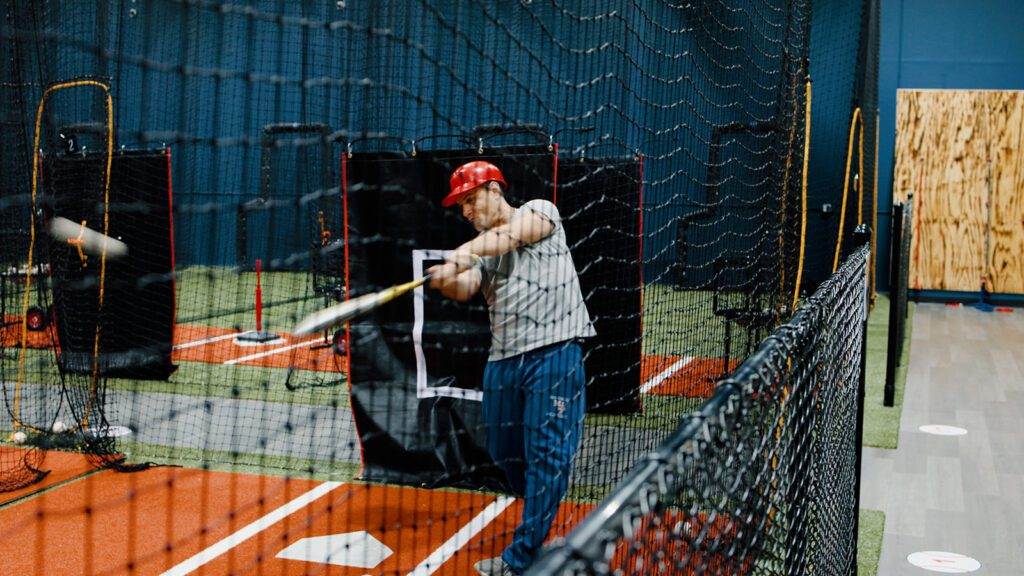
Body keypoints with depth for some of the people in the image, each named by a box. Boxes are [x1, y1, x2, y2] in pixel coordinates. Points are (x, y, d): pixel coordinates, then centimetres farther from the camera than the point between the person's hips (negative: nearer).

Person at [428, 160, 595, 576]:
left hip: (554, 352, -7)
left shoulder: (539, 211, 2)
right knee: (503, 449, 13)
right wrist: (446, 280, -27)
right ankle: (539, 520, 35)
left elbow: (513, 234, -20)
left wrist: (466, 252, -38)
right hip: (503, 358, 7)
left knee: (546, 452, -7)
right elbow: (466, 289, -3)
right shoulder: (483, 248, 17)